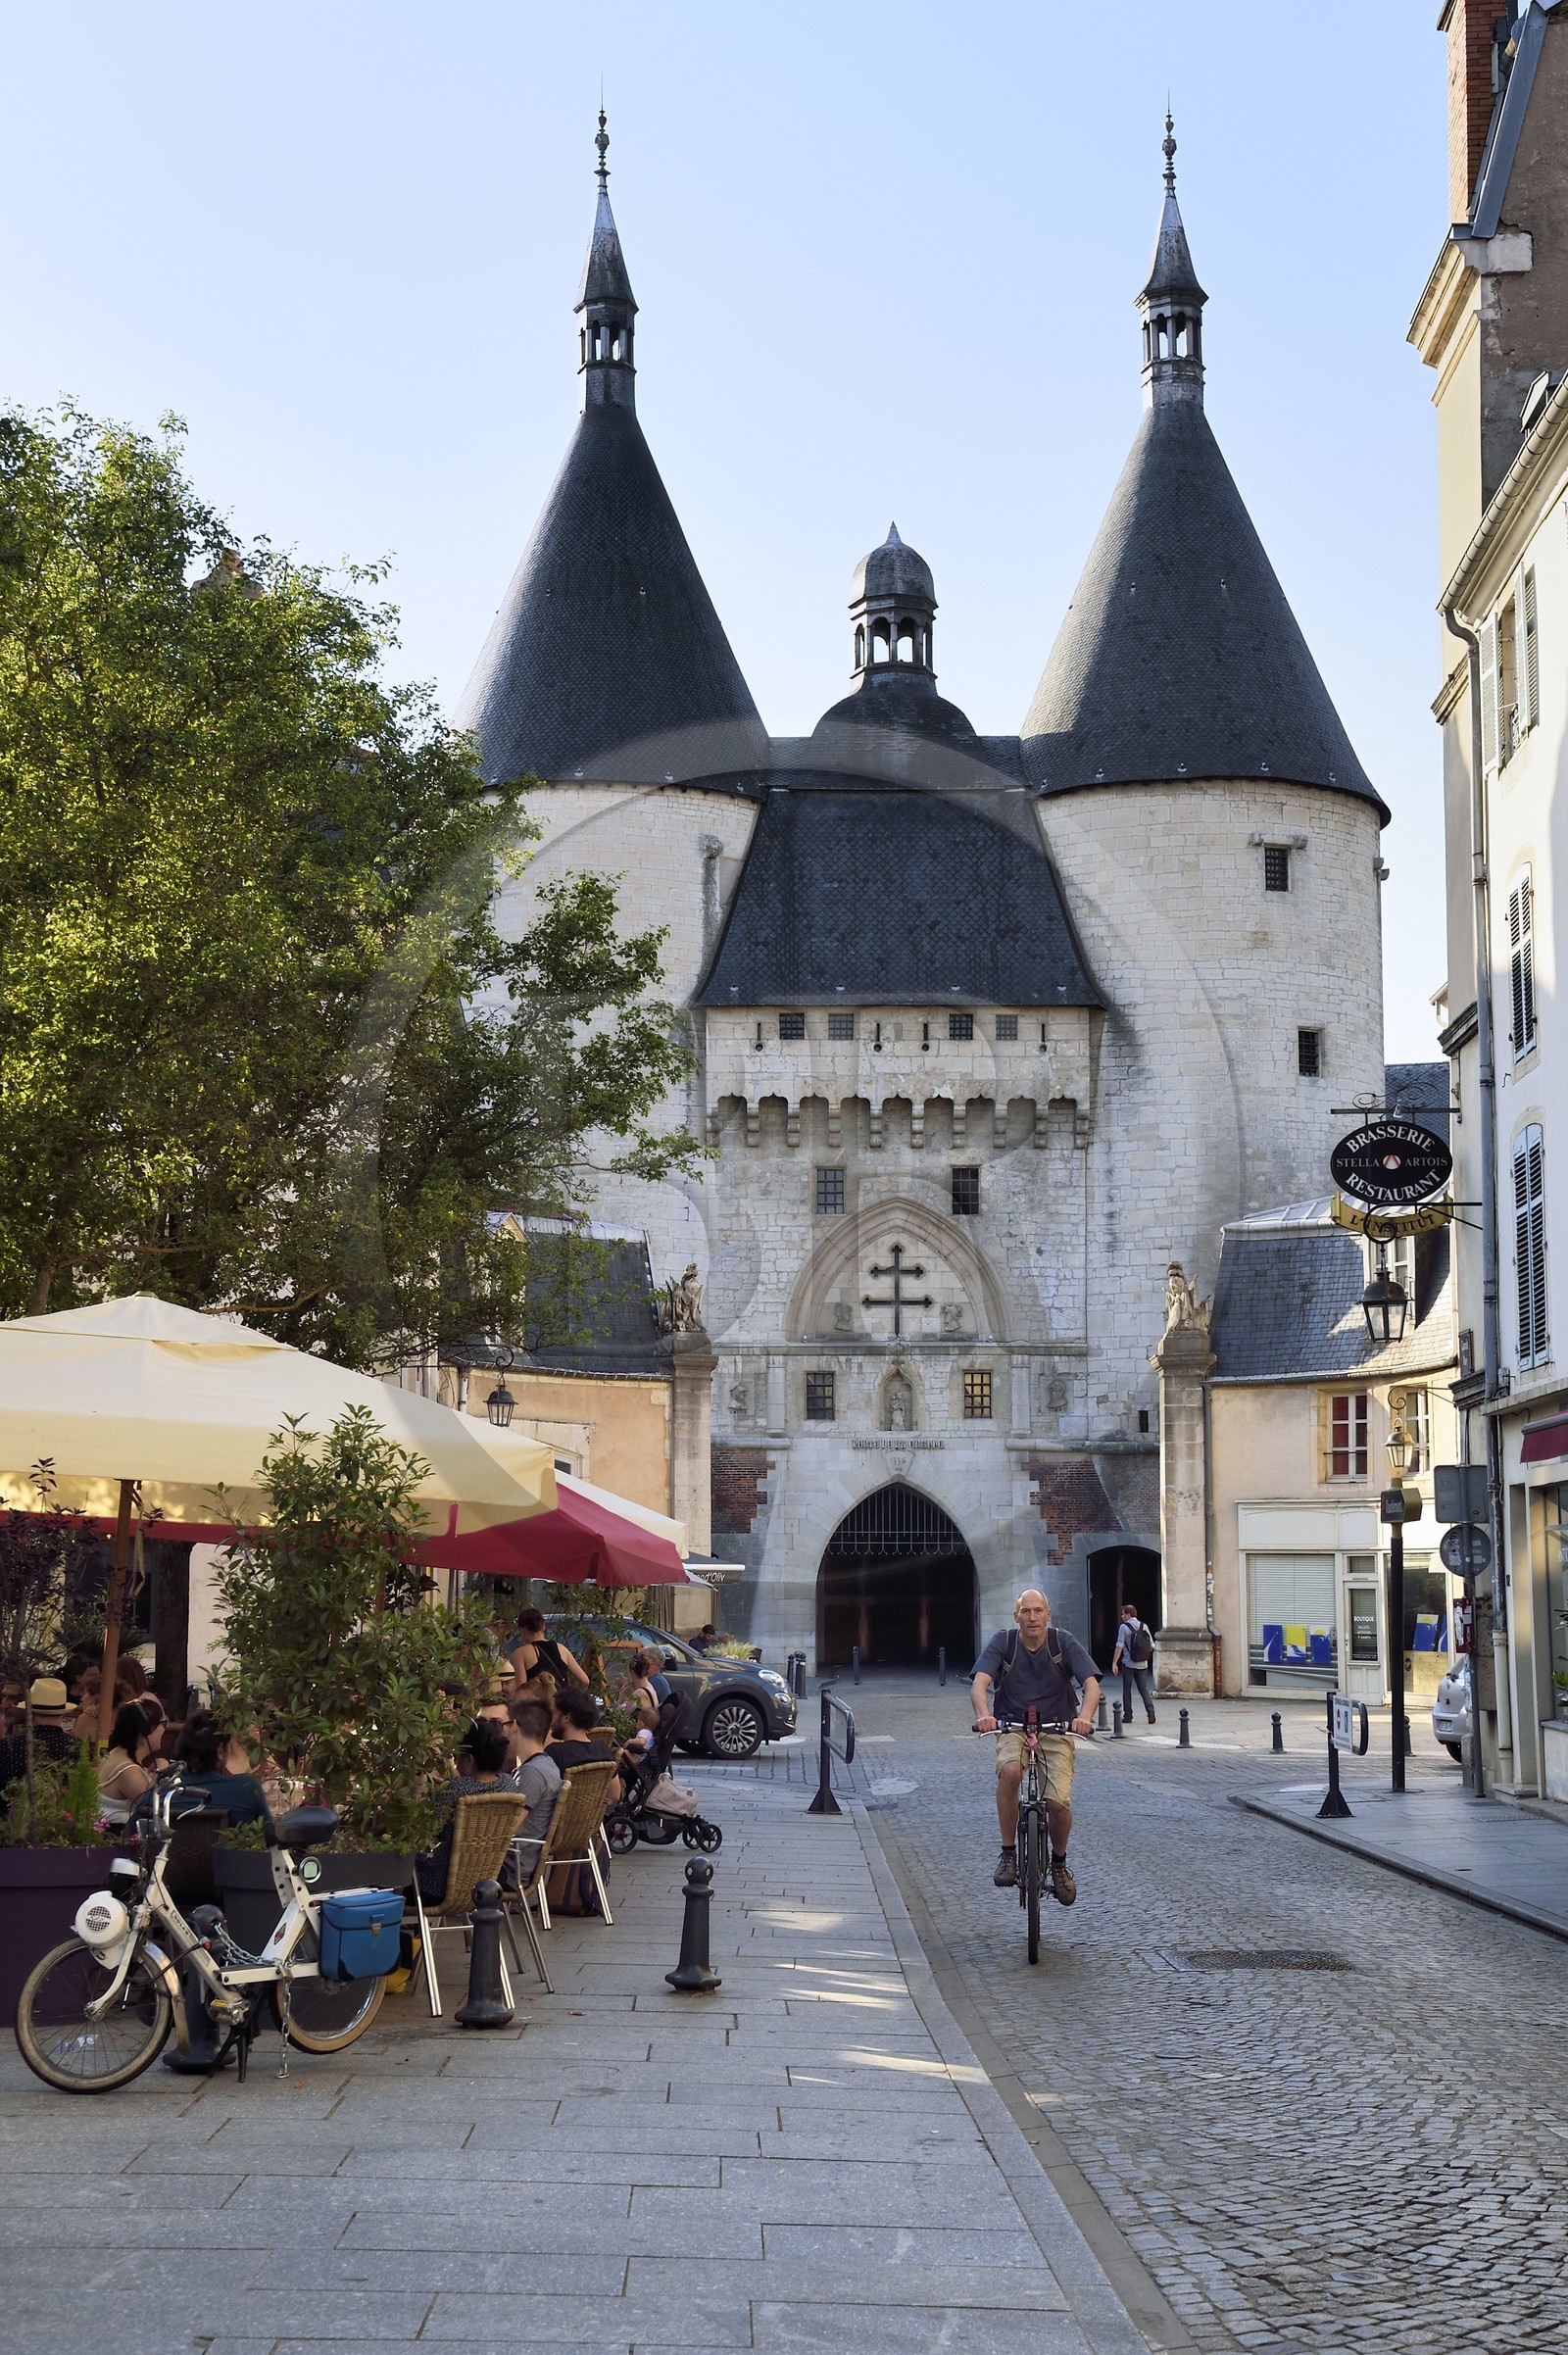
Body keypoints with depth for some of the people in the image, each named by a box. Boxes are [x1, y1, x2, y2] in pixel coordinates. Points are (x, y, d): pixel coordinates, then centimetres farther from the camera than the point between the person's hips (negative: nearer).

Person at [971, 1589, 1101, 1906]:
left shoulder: (1063, 1642, -6)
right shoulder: (1003, 1641, -6)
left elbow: (1091, 1683, -15)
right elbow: (980, 1682, -19)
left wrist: (1085, 1716, -37)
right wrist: (983, 1714, -41)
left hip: (1057, 1730, 0)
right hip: (1013, 1729, 0)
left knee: (1058, 1802, -19)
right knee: (1009, 1770, -34)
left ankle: (1059, 1863, 13)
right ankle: (1007, 1853, -17)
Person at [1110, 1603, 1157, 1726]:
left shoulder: (1124, 1627, -7)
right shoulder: (1144, 1626, 6)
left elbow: (1119, 1647, -12)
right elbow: (1151, 1645, 8)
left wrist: (1114, 1663, -10)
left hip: (1128, 1664, -4)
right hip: (1142, 1664, 4)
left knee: (1127, 1690, 7)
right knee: (1143, 1689, 7)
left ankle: (1128, 1716, 8)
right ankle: (1150, 1709, -14)